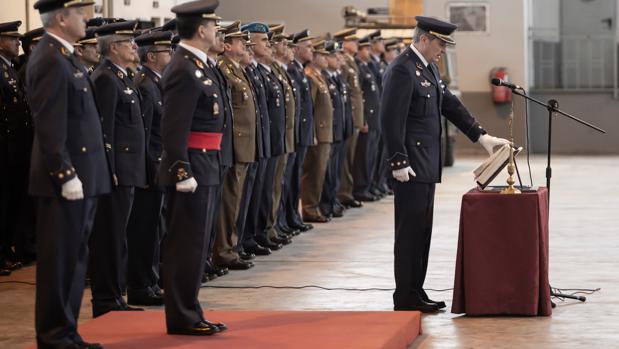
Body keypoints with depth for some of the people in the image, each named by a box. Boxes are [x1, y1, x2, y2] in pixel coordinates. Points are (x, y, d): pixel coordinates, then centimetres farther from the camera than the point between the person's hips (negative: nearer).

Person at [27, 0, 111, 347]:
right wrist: (66, 175, -21)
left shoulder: (65, 56, 15)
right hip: (67, 177, -10)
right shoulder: (51, 60, -16)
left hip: (83, 175, 10)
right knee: (60, 259, -2)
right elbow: (49, 127, -20)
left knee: (74, 258, 13)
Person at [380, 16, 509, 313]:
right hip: (411, 166, -10)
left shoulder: (429, 68, 14)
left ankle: (415, 292, 20)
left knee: (421, 230, 13)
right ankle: (405, 299, 0)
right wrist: (399, 163, -21)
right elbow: (391, 120, -20)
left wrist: (481, 136, 13)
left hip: (426, 165, 10)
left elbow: (451, 105, 19)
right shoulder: (402, 71, -16)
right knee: (410, 231, -5)